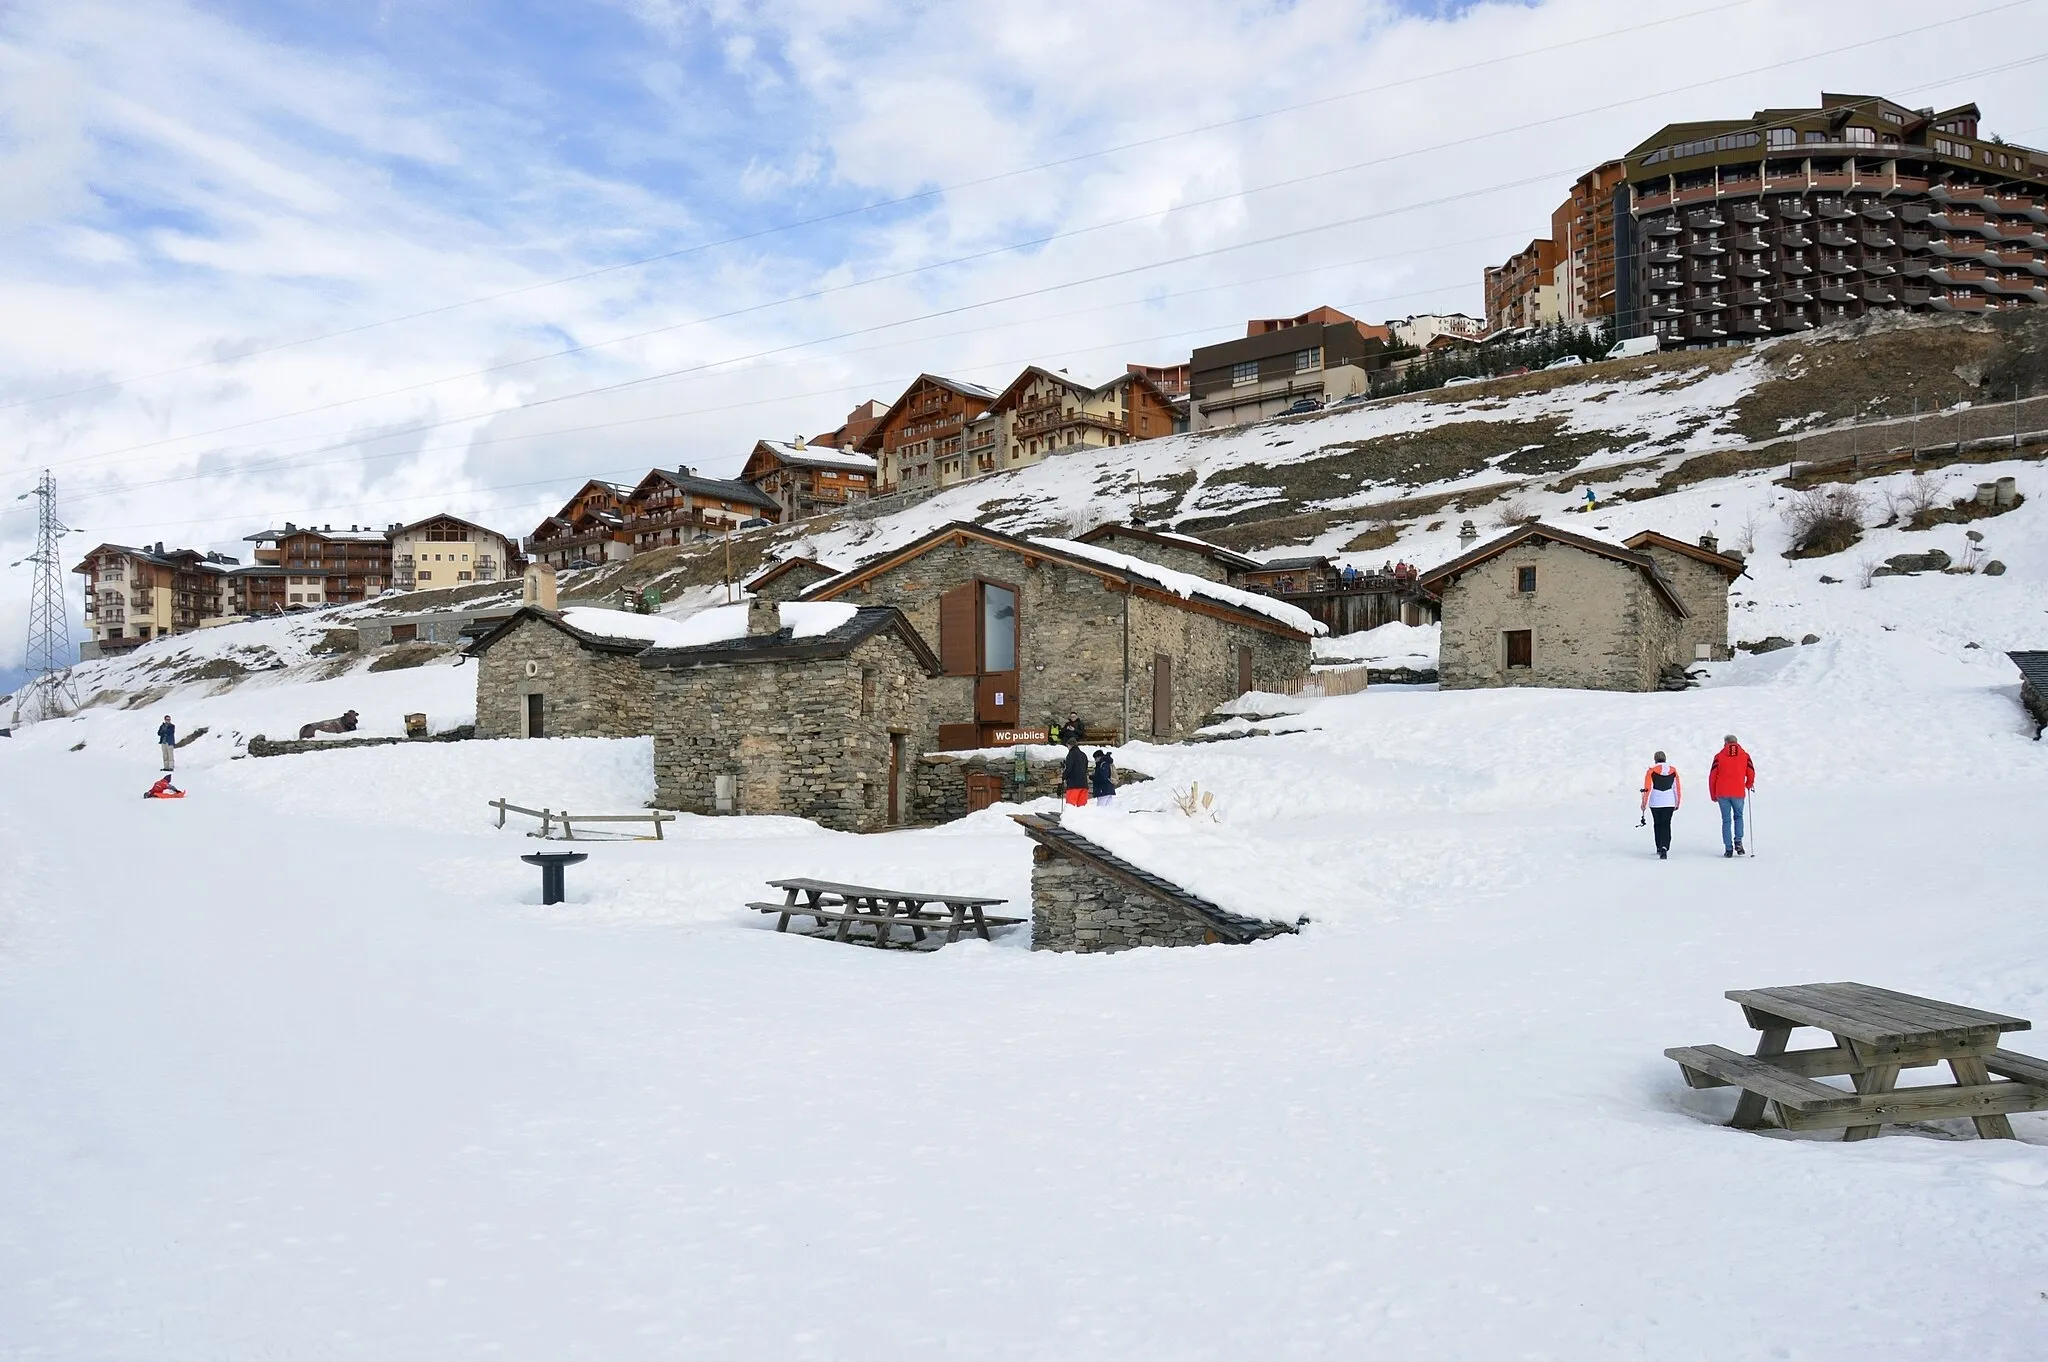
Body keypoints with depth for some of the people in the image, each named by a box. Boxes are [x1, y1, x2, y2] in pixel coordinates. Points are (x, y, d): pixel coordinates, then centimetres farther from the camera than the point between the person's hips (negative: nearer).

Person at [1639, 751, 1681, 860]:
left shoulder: (1651, 771, -5)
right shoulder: (1673, 770, 4)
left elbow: (1647, 788, -7)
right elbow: (1677, 788, 9)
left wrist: (1644, 803, 1)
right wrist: (1677, 803, 19)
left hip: (1655, 802, -1)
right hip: (1669, 802, 1)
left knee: (1657, 824, 15)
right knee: (1666, 825, 0)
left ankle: (1659, 848, 24)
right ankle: (1664, 848, -20)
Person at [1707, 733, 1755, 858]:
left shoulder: (1719, 756, 4)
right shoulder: (1745, 755, 5)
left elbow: (1712, 776, 2)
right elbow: (1751, 773, 2)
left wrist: (1713, 795, 11)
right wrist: (1749, 785, 24)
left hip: (1722, 794, 0)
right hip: (1738, 793, 0)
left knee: (1726, 820, 6)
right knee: (1738, 817, 20)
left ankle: (1728, 849, 2)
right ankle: (1738, 842, 1)